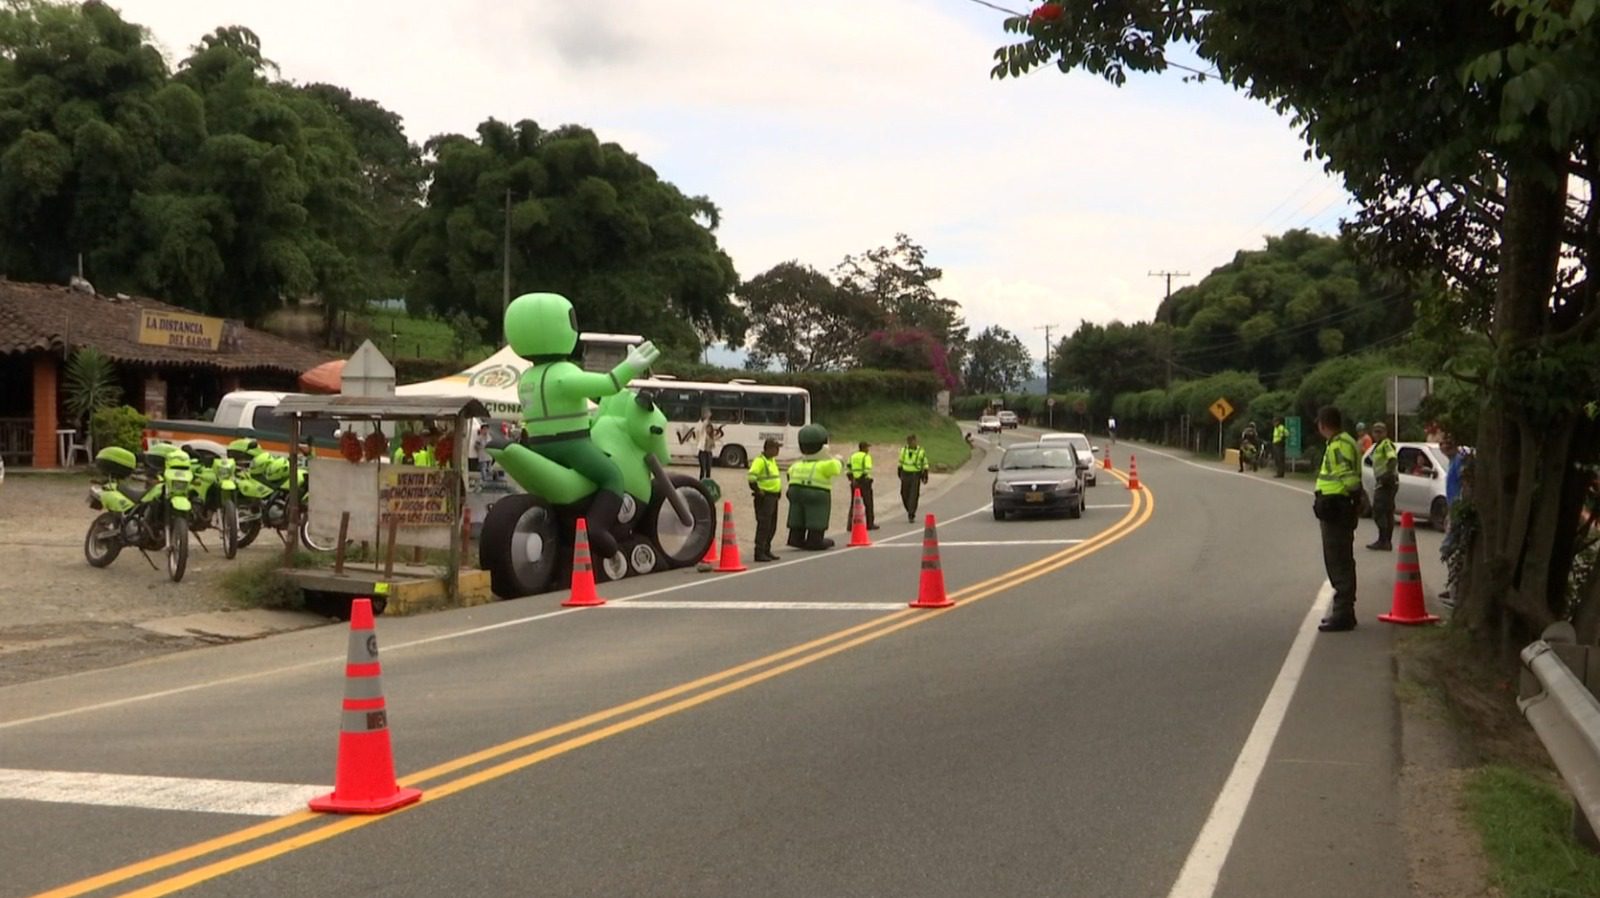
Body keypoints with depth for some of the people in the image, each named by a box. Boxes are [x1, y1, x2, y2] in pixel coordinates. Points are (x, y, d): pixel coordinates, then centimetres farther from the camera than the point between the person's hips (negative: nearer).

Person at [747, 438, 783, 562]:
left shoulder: (772, 460, 16)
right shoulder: (760, 460, -15)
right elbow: (751, 477, -26)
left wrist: (778, 490, 22)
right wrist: (758, 491, -21)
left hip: (773, 497, 10)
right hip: (764, 497, -10)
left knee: (772, 527, 14)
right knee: (763, 525, -10)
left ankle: (766, 551, 24)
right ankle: (759, 553, -8)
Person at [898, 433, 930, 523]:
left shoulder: (921, 451, -6)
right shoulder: (903, 450, 3)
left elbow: (925, 464, 1)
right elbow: (900, 462, 14)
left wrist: (925, 476, -3)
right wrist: (899, 473, 15)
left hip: (916, 476, -3)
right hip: (905, 474, 3)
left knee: (913, 496, -9)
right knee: (905, 495, 3)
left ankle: (911, 515, -5)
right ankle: (909, 510, 28)